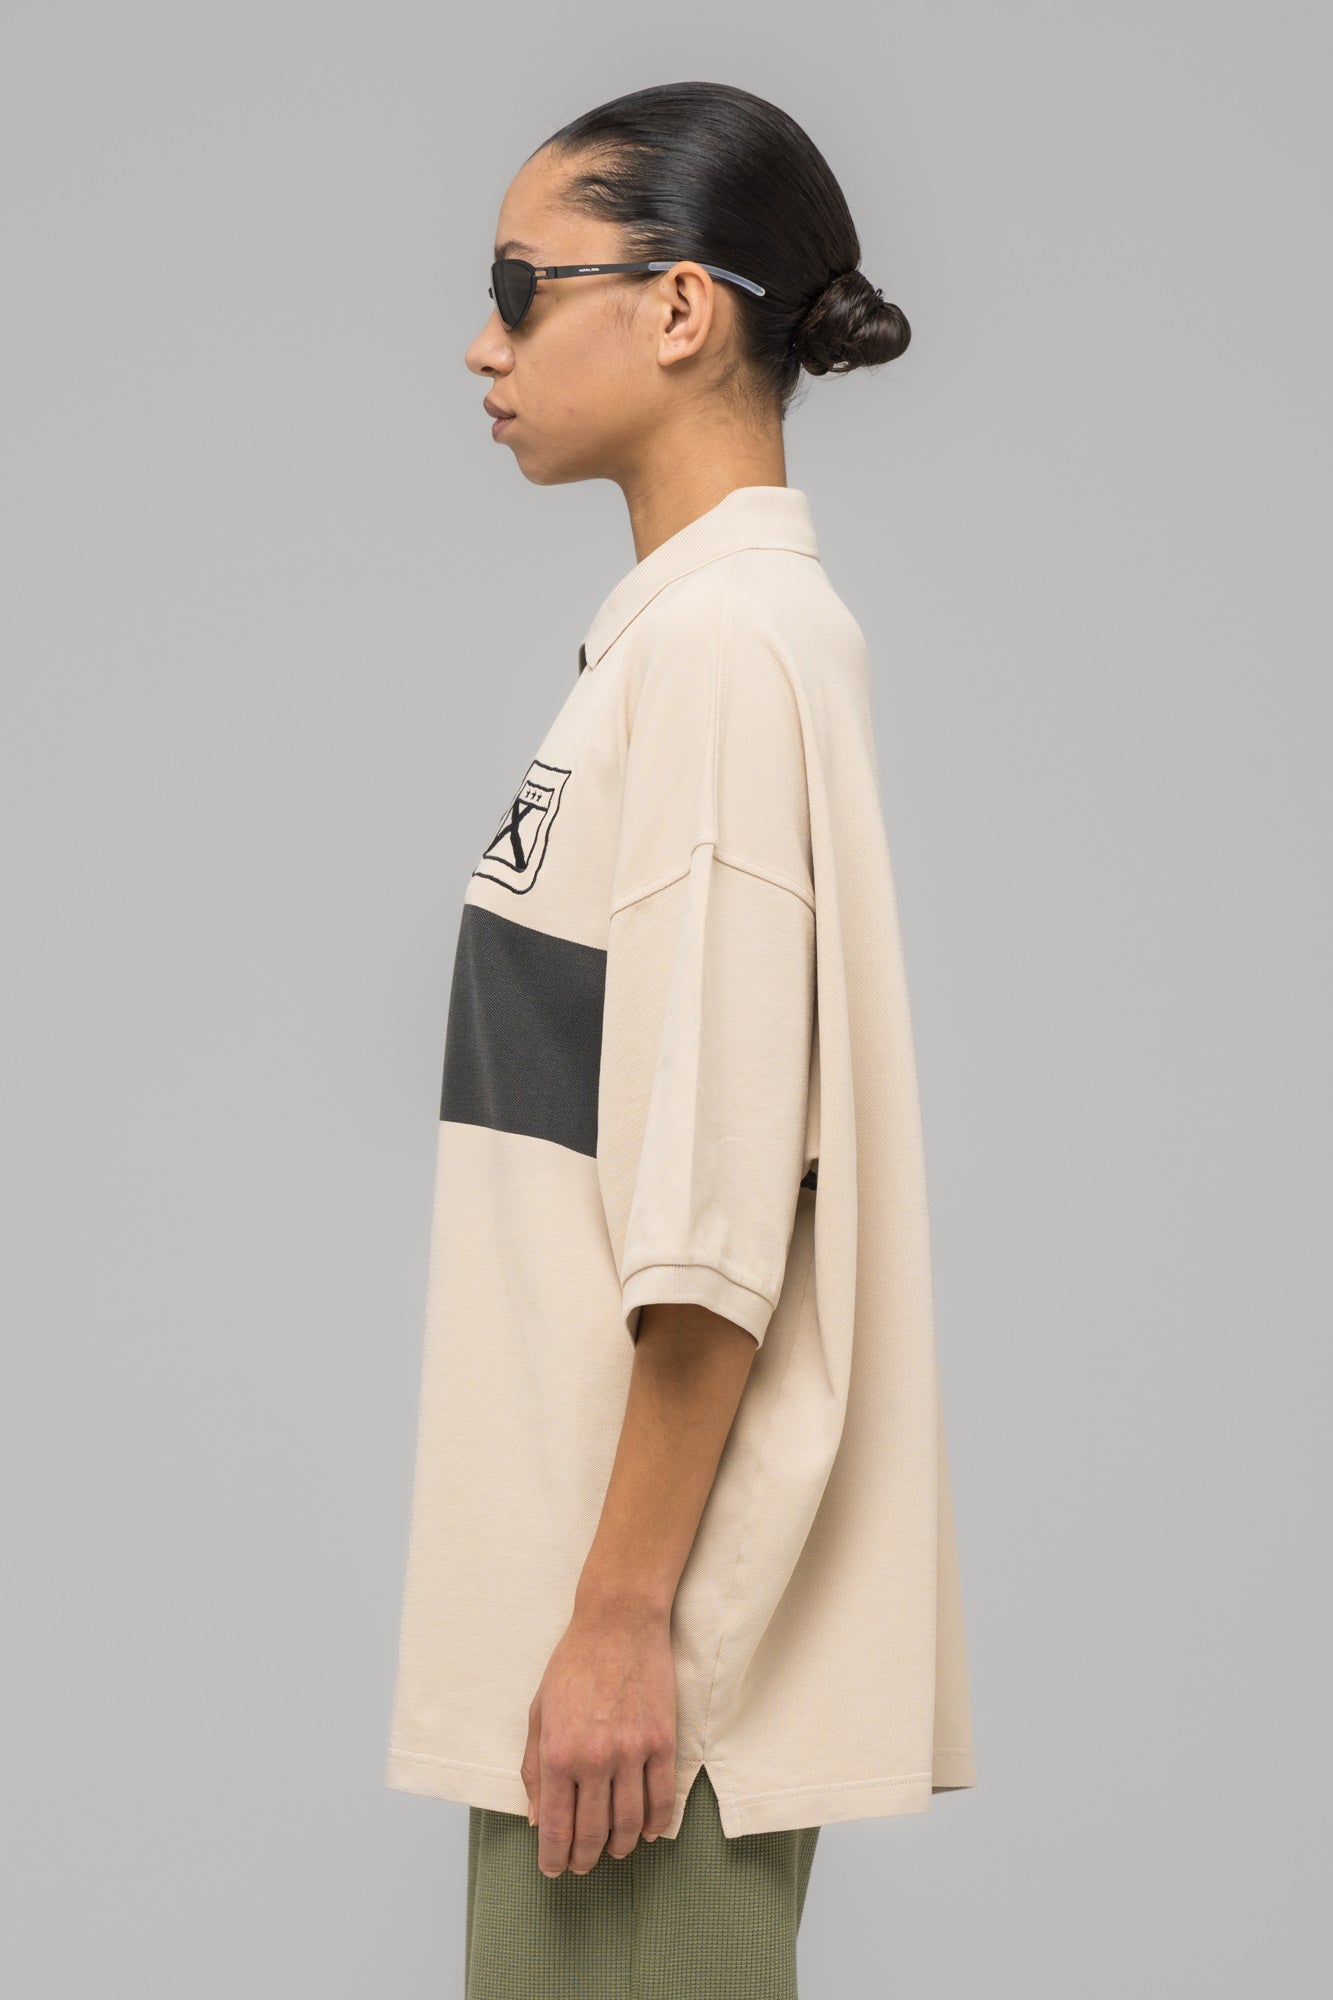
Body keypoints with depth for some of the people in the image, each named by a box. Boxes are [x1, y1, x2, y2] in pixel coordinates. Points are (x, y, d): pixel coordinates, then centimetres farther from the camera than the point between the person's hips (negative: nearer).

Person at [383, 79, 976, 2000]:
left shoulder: (727, 641, -16)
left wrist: (625, 1611, -19)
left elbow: (717, 1202, -21)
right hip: (590, 1561, 9)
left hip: (657, 1594, -9)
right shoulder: (676, 629, 13)